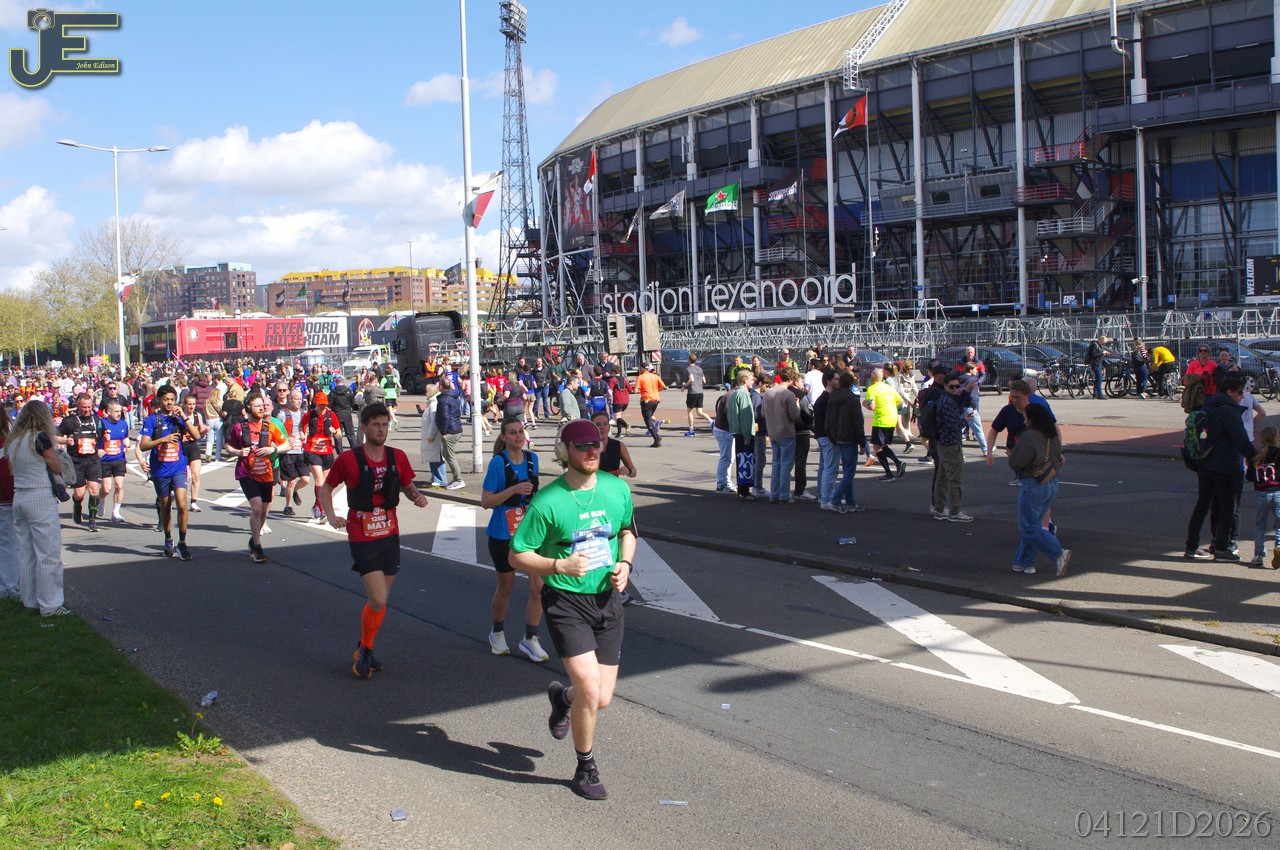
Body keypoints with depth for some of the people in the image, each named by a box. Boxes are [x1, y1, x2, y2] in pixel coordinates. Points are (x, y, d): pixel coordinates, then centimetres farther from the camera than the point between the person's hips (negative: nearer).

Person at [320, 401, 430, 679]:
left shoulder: (397, 458, 1)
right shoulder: (348, 459, -9)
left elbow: (408, 487, 15)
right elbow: (326, 488, 4)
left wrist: (418, 497, -8)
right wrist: (332, 516, -12)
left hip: (390, 535, 4)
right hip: (362, 538, -4)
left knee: (378, 600, 12)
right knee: (378, 601, -13)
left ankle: (365, 651, 31)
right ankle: (364, 649, 12)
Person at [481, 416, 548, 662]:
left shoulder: (532, 459, 2)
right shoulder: (498, 462, -13)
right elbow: (486, 502, -16)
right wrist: (513, 490, -26)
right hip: (503, 534, -4)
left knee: (539, 586, -6)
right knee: (506, 587, 12)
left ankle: (529, 639, 9)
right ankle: (497, 633, 36)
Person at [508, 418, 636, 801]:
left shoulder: (617, 489, 2)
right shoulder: (547, 502, -12)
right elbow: (517, 556, -7)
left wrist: (625, 563, 2)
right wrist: (560, 565, -22)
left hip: (607, 599, 5)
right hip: (565, 600, -5)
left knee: (603, 698, 6)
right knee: (590, 690, -14)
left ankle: (562, 697, 44)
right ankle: (586, 770, 12)